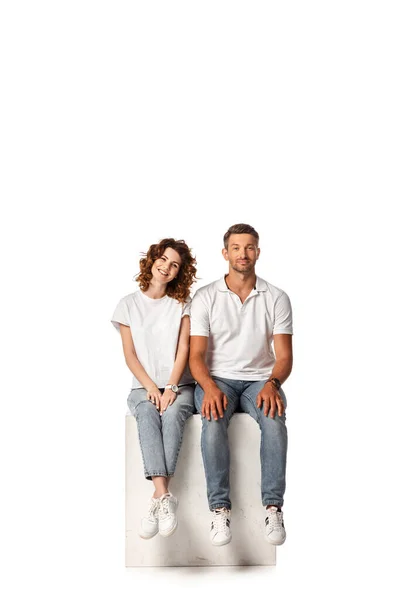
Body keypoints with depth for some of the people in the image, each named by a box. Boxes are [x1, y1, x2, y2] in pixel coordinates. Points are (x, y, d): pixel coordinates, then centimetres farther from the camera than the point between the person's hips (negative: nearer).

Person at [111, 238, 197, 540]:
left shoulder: (182, 303, 8)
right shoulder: (129, 304, 8)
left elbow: (183, 349, -1)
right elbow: (130, 355, 2)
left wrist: (171, 387, -15)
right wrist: (151, 388, -12)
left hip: (179, 385, 0)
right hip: (143, 387, 0)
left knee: (172, 415, -34)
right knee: (148, 416, -33)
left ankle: (158, 499, -40)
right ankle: (164, 497, -44)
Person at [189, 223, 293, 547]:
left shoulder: (277, 298, 3)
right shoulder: (205, 297, 1)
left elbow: (284, 355, -1)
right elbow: (196, 355, -3)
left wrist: (272, 383, -23)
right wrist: (209, 387, -24)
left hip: (260, 380, 1)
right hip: (217, 378, 0)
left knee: (275, 420, -32)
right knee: (214, 422, -33)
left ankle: (273, 508, -26)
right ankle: (220, 509, -26)